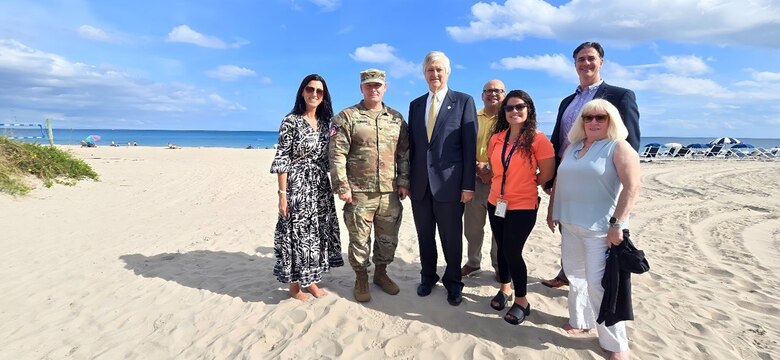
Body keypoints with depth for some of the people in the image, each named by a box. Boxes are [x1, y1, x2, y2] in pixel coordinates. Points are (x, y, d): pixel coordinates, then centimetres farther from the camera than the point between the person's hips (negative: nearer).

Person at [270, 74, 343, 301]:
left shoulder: (324, 122, 10)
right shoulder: (291, 121, -8)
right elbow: (282, 160, -11)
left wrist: (335, 184, 10)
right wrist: (282, 193, -15)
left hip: (321, 187, 6)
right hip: (297, 187, -6)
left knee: (318, 231, 11)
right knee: (297, 232, 2)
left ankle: (310, 280, 27)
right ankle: (294, 285, 19)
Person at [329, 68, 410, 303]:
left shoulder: (396, 118, 11)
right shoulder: (346, 117, -2)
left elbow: (404, 153, 11)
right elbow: (337, 155, -8)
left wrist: (403, 181, 3)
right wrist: (342, 186, -13)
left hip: (390, 193, 4)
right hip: (359, 193, -3)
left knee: (388, 238, 14)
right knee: (359, 239, 7)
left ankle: (381, 273, 34)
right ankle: (361, 279, 26)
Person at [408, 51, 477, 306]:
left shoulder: (464, 101, 0)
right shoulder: (415, 104, 12)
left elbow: (470, 145, -6)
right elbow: (411, 144, 11)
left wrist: (468, 184, -11)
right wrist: (407, 179, 7)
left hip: (449, 182, -4)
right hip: (420, 182, 4)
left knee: (451, 237, 8)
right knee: (424, 235, 14)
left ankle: (453, 282, 28)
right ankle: (428, 277, 34)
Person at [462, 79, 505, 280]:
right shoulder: (473, 118, 9)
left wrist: (492, 169, -16)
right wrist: (477, 166, -7)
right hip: (475, 179, 3)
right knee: (472, 226, 11)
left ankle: (499, 267, 24)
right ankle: (473, 263, 28)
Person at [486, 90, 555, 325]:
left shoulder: (538, 139, -11)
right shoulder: (497, 138, 3)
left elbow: (547, 174, -5)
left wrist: (524, 185, 5)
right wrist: (507, 183, 5)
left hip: (523, 206, -5)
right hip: (496, 203, 5)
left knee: (512, 251, -3)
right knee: (502, 248, 15)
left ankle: (522, 301, 18)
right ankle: (505, 289, 36)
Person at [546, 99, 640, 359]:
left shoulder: (619, 147, -6)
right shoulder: (573, 147, 13)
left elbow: (632, 187, -15)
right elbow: (559, 181, 18)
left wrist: (617, 224, -20)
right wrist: (552, 211, 15)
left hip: (601, 228, -6)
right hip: (570, 224, 6)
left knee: (599, 283, -4)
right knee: (575, 276, 15)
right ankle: (580, 320, 34)